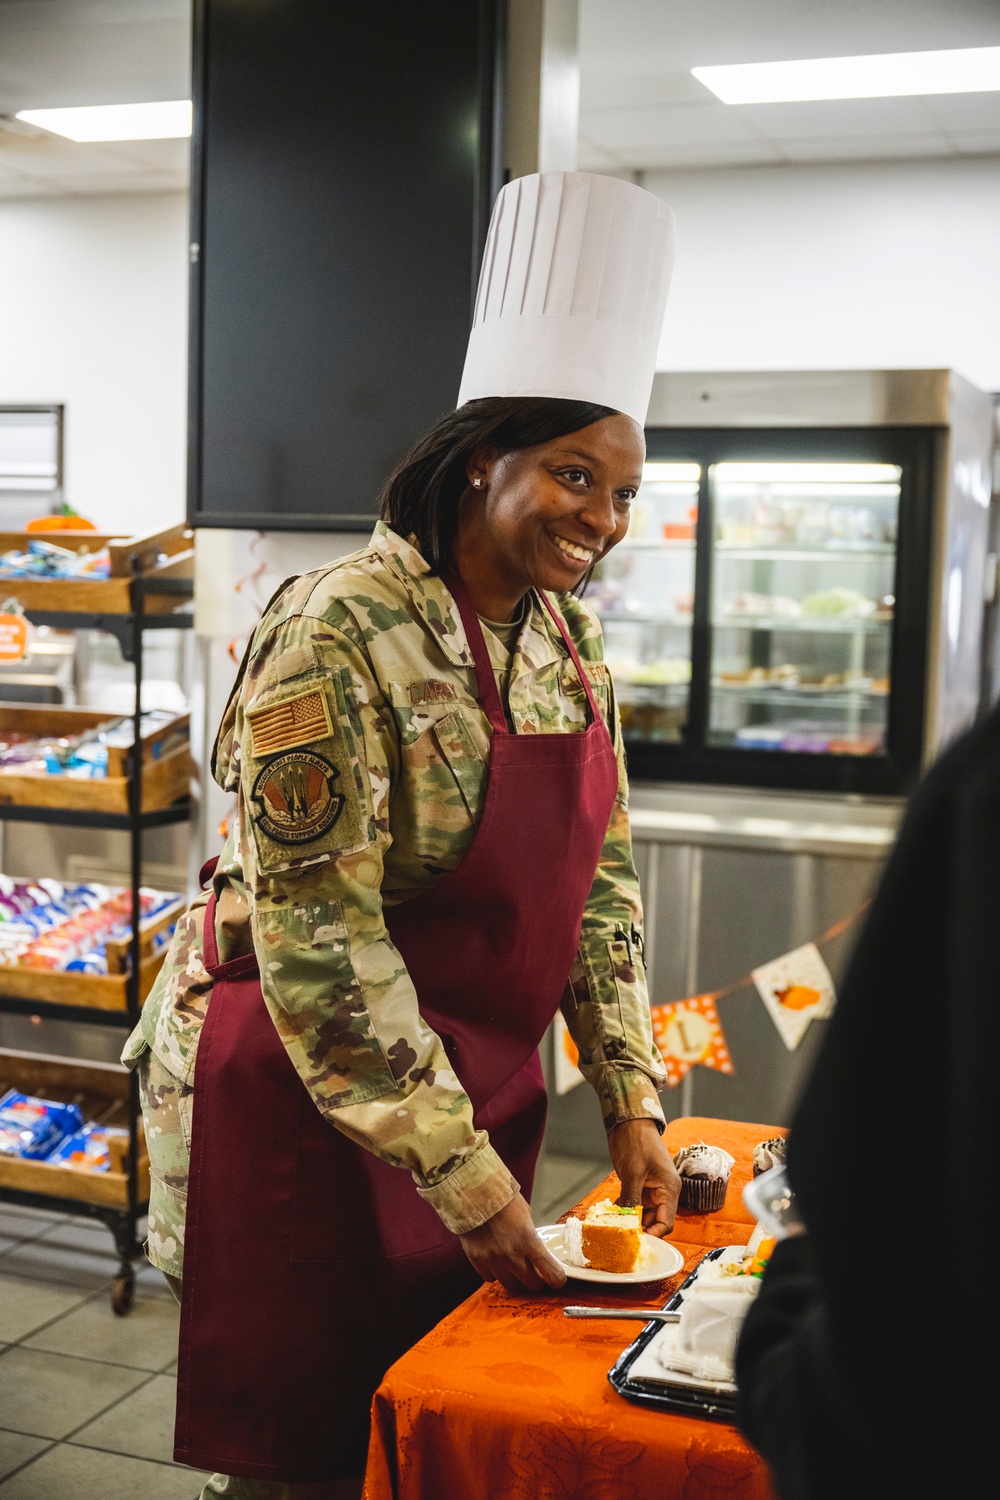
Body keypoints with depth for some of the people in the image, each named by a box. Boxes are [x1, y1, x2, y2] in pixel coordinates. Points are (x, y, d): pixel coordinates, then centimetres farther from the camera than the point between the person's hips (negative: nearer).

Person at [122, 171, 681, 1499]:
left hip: (479, 1079, 7)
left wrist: (631, 1101, 2)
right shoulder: (342, 637, -21)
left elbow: (602, 874, 8)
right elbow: (317, 939, -23)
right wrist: (463, 1175, -20)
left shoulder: (564, 636, 3)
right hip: (304, 1087, -7)